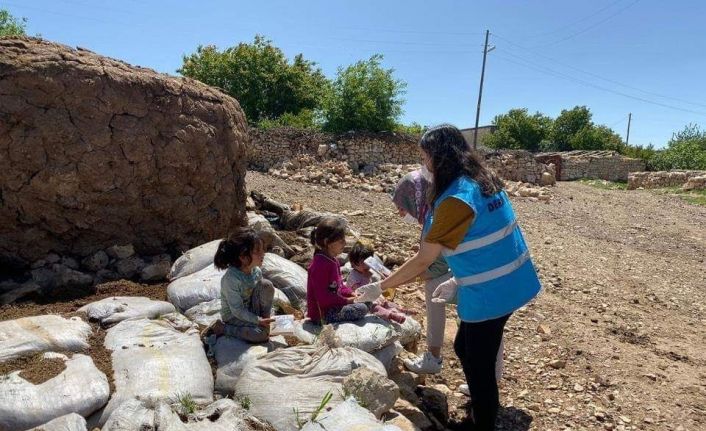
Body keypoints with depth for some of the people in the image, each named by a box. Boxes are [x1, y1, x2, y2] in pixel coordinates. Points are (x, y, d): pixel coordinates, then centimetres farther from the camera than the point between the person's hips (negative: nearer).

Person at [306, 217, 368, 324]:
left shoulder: (332, 259, 10)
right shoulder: (320, 264, -22)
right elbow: (323, 297, -24)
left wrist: (351, 294, 1)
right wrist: (346, 301, -18)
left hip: (332, 306, 10)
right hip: (322, 313, -10)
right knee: (362, 309, -23)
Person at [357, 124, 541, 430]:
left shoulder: (457, 198, -23)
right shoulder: (482, 181, 5)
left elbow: (422, 261, -19)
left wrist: (379, 287, -9)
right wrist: (457, 281, 14)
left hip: (489, 293, -9)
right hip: (505, 284, 9)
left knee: (478, 364, 9)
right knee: (465, 348, 24)